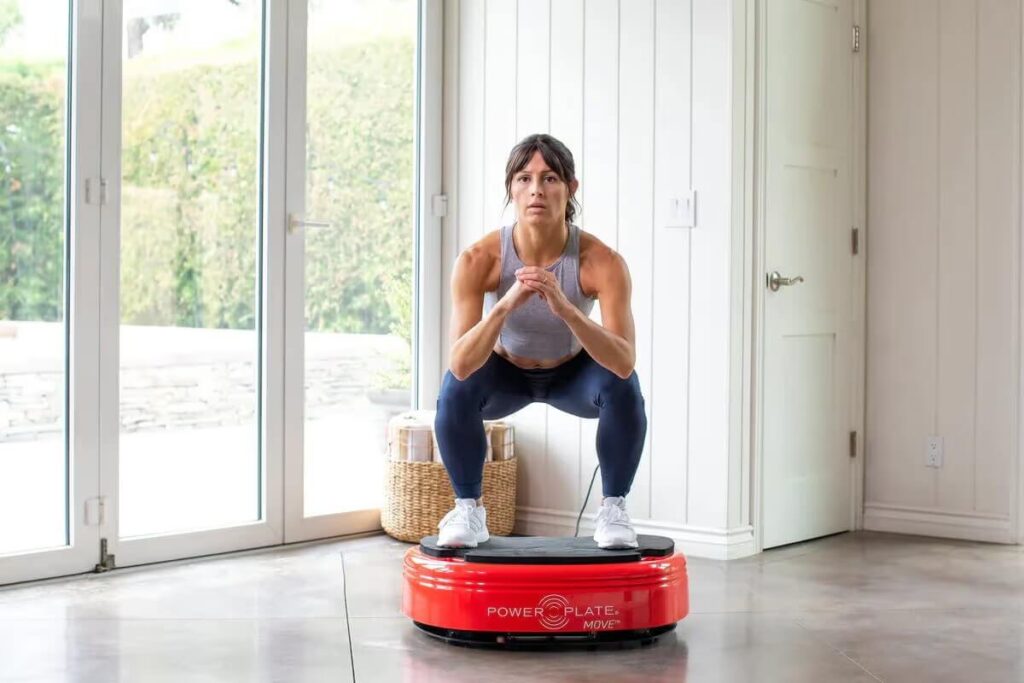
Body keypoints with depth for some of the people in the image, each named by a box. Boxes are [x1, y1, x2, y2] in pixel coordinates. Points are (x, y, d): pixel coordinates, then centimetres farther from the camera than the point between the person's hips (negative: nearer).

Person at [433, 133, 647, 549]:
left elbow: (625, 362, -40)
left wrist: (565, 308, -54)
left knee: (623, 386, -31)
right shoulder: (478, 260, -32)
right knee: (456, 388, -31)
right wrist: (506, 304, -52)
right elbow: (460, 365, -37)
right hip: (505, 372, 0)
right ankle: (468, 510, -9)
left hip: (572, 373, 0)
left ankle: (614, 510, -10)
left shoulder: (602, 261, -33)